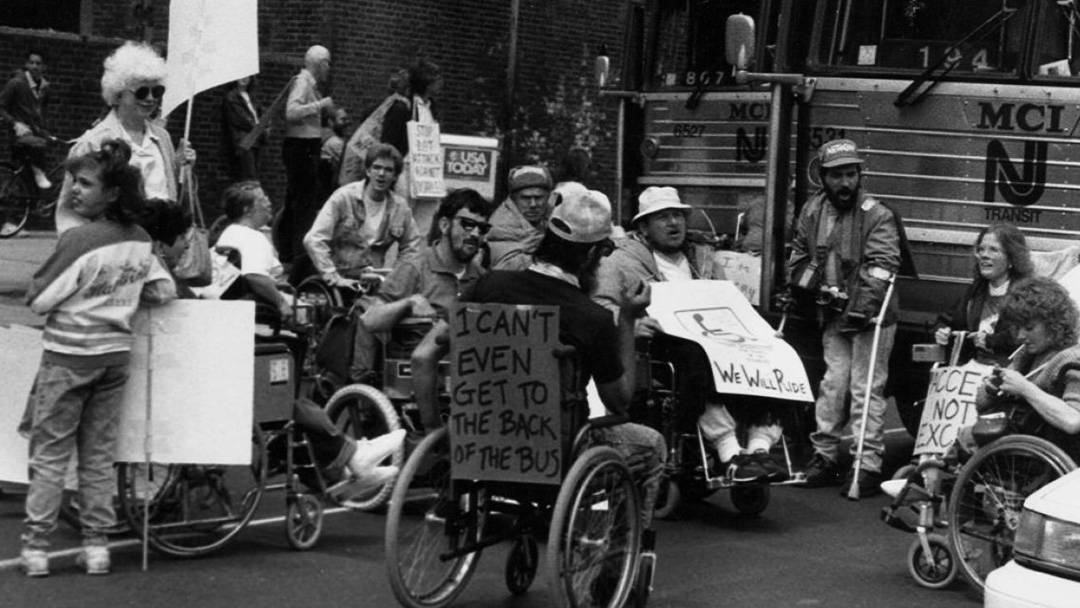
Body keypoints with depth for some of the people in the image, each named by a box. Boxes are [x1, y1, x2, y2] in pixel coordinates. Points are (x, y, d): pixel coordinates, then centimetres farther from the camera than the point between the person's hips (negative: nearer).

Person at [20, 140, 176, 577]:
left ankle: (35, 548, 7)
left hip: (69, 355, -5)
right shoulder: (140, 241, -2)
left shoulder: (78, 239, -19)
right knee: (99, 455, 14)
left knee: (49, 455, 5)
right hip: (116, 354, 5)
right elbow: (165, 291, 7)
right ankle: (96, 545, 15)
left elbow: (38, 301, -16)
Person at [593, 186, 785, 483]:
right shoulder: (621, 261, 14)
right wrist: (632, 323, -21)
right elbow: (601, 305, 0)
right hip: (663, 343, -5)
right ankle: (729, 453, -44)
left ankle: (760, 446, -35)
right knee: (699, 358, -39)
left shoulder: (703, 259, 32)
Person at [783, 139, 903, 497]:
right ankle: (824, 456, 16)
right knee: (832, 383, 7)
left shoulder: (877, 216, -13)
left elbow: (882, 265, -23)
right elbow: (800, 254, 21)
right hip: (833, 317, 5)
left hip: (870, 318, -5)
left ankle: (868, 466, -2)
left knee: (866, 388, -5)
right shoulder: (812, 212, 5)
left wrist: (865, 300, -33)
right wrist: (794, 290, 15)